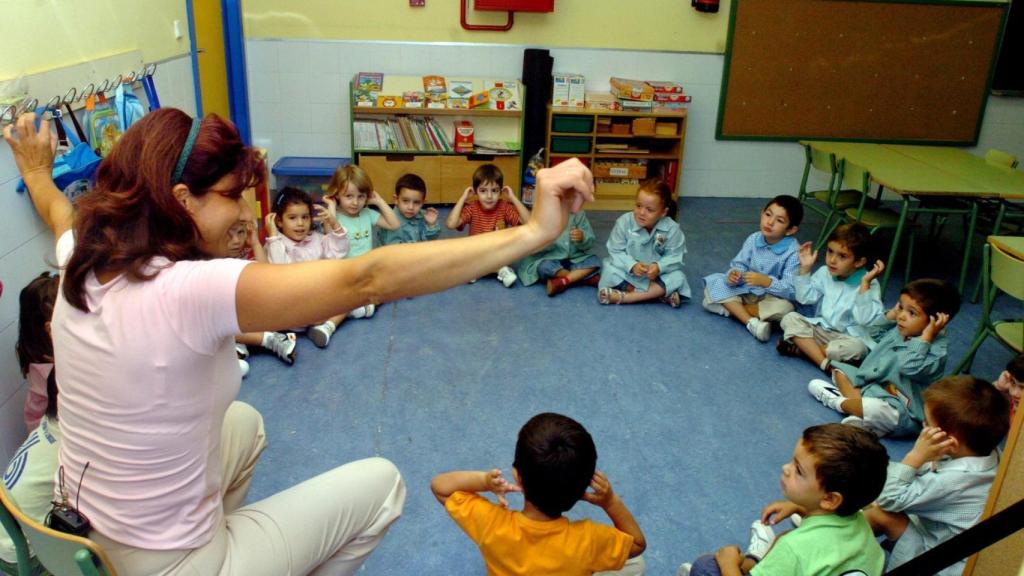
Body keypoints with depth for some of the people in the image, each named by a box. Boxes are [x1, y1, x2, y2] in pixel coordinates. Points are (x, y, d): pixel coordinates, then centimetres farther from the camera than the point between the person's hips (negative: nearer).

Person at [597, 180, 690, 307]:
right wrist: (632, 265, -32)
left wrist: (659, 267, -34)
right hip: (628, 272, 0)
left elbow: (674, 256, -13)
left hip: (655, 274, 0)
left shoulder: (672, 229, -17)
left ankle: (622, 297, -31)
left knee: (678, 278, -28)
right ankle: (658, 292, -26)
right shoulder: (624, 222, -17)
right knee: (609, 269, -29)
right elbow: (616, 251, -14)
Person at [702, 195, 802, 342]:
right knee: (714, 282, -14)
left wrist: (767, 282, -43)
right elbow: (739, 265, -5)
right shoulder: (753, 239, -8)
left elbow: (791, 290, -26)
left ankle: (732, 308, -17)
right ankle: (752, 322, -25)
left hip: (772, 296, -4)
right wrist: (734, 275, -29)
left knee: (784, 308, -36)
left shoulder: (793, 252, -21)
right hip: (745, 290, 5)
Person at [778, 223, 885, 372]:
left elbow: (865, 319, -26)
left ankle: (802, 348, -22)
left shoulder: (869, 284, -13)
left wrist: (865, 285, -33)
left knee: (855, 348, -38)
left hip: (850, 337, -5)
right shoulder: (824, 273, 0)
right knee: (790, 318, -18)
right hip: (821, 329, 5)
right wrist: (805, 269, -1)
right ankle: (825, 363, -28)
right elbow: (805, 298, 9)